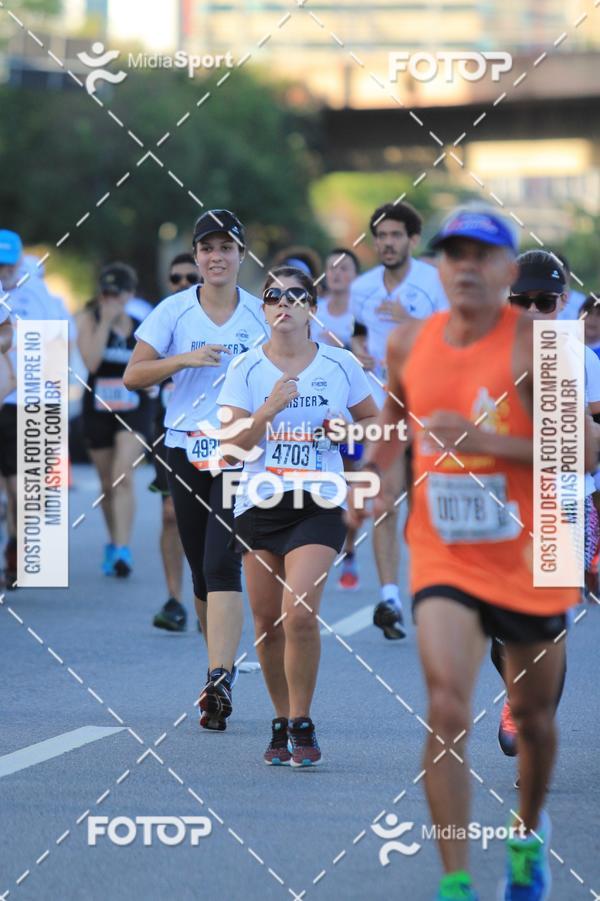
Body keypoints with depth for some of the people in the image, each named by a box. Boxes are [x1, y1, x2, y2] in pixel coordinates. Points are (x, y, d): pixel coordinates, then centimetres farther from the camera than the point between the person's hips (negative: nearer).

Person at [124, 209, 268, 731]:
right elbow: (133, 376, -1)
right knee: (202, 570, 10)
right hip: (185, 448, 2)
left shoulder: (261, 315, 2)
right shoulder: (174, 311, 3)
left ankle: (219, 682, -22)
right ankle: (222, 663, 28)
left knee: (222, 565, -17)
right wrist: (184, 360, -16)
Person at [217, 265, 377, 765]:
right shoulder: (246, 369, 1)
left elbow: (373, 420, 15)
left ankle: (303, 725, -3)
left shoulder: (340, 364, 2)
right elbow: (235, 443, -4)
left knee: (300, 614, -17)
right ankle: (281, 723, 22)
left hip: (318, 504, -2)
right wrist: (268, 411, -20)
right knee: (267, 622, 4)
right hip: (259, 503, 2)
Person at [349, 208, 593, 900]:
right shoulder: (408, 343, 0)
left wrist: (484, 440, -27)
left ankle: (528, 833, 45)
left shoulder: (532, 343, -13)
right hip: (443, 560, 1)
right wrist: (375, 472, 6)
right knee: (447, 711, -17)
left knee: (532, 714, 16)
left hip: (529, 560, -1)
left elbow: (583, 451, -18)